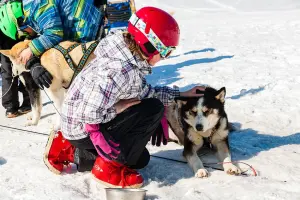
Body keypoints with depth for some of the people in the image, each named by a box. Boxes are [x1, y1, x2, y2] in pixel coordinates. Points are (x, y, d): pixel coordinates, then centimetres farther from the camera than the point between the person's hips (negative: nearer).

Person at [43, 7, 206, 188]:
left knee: (141, 159, 22)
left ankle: (69, 150, 19)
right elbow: (89, 113, -33)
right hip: (84, 129, -9)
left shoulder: (128, 57, -2)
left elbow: (145, 91, 10)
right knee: (153, 109, -18)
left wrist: (182, 94, 11)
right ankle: (110, 167, -3)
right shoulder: (120, 70, -31)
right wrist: (121, 107, -18)